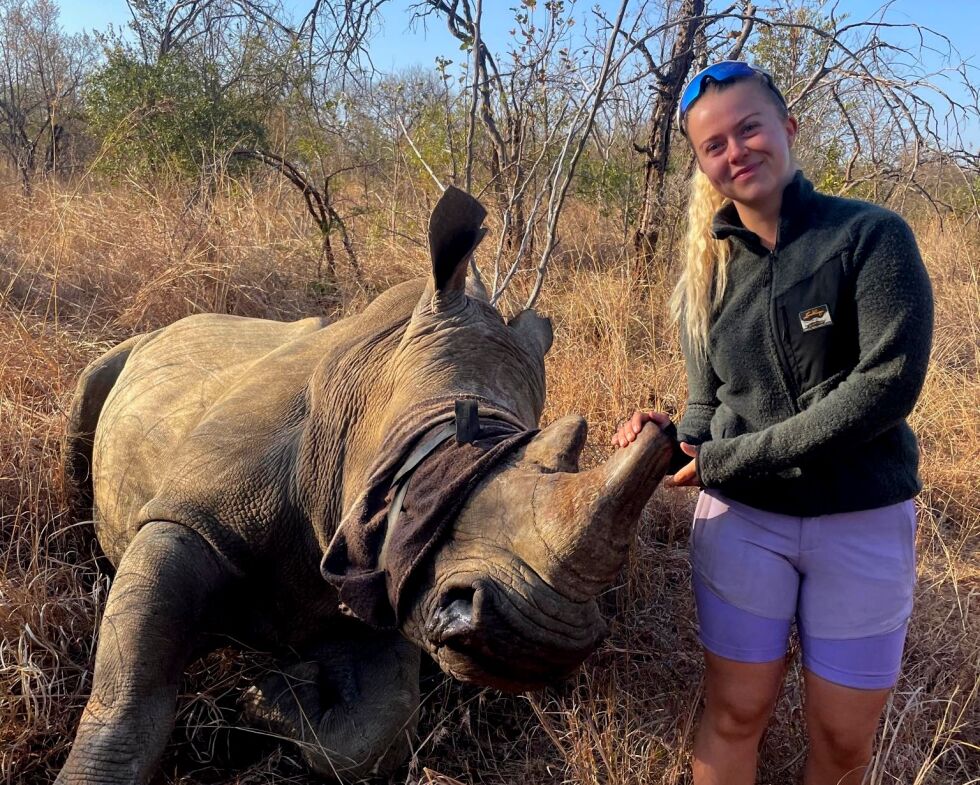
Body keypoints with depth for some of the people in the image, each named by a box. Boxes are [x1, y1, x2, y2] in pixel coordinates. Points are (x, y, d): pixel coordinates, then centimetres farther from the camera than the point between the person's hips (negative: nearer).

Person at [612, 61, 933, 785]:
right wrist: (676, 439, -16)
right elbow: (709, 404, 8)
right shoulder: (707, 273, 3)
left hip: (862, 522, -2)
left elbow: (888, 385, -19)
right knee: (736, 713, 9)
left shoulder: (872, 235, -9)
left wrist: (731, 459, -20)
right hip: (742, 517, 2)